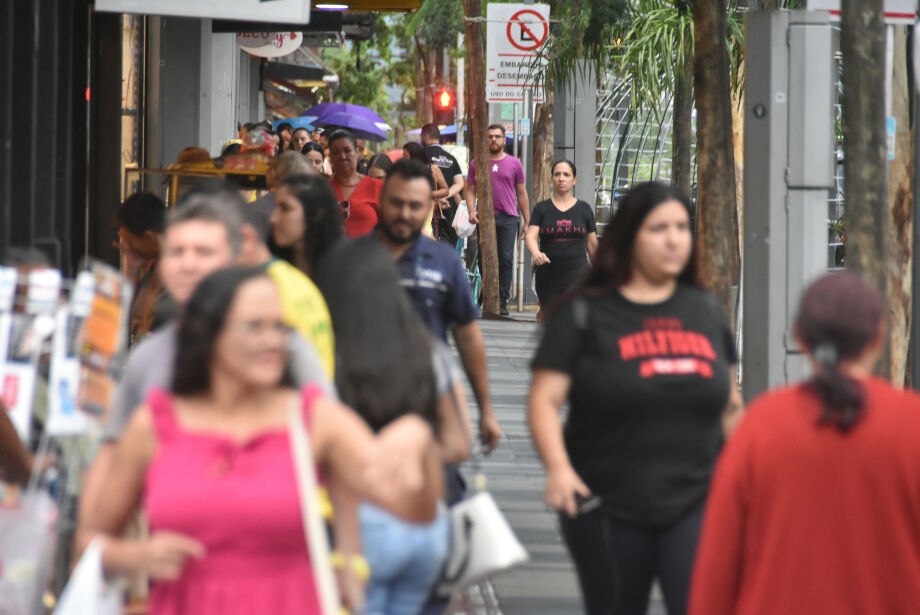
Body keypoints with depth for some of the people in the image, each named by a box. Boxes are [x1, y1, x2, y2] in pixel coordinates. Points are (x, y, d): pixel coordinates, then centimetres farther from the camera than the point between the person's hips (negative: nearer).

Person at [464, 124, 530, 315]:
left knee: (506, 260, -5)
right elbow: (470, 190, 11)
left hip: (508, 218, 0)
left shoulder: (514, 164, 9)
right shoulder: (476, 163, 10)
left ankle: (503, 301, -2)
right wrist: (471, 211, -7)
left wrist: (527, 221, 9)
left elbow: (521, 194, 13)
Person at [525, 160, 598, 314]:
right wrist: (536, 253, -31)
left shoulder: (584, 209, 5)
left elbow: (592, 245, 11)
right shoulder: (541, 208, 4)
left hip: (577, 274, -2)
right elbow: (531, 236, -9)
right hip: (547, 276, 2)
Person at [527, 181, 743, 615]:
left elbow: (729, 405, 21)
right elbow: (544, 401, -7)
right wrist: (558, 468, -23)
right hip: (609, 511, -1)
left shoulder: (705, 311, 12)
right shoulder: (585, 314, 0)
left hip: (695, 503, 2)